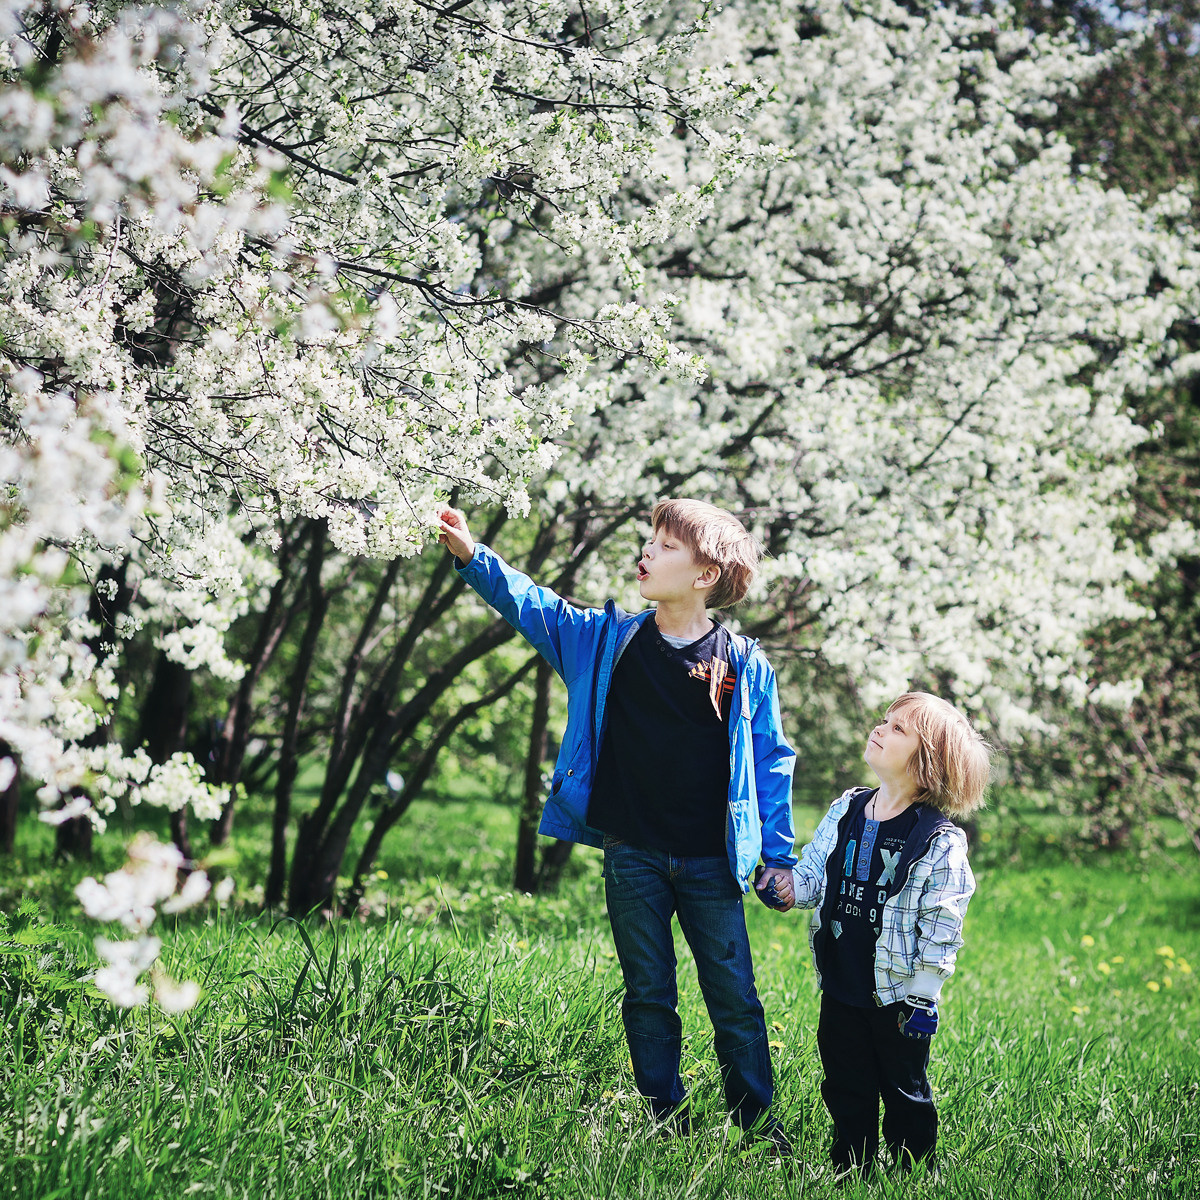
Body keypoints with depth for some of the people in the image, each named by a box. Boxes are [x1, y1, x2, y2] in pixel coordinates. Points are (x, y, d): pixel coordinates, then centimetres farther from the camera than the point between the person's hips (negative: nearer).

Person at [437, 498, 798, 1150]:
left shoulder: (744, 664, -4)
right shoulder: (610, 640, 2)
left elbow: (771, 761, 2)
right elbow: (531, 605, 2)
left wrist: (779, 857, 2)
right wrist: (471, 554, -13)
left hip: (710, 863, -2)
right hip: (633, 856, 2)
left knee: (735, 1002, 4)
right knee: (648, 997, 10)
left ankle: (761, 1127, 17)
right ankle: (668, 1128, 21)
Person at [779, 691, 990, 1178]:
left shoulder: (940, 843, -16)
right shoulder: (846, 811, 1)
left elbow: (939, 928, -13)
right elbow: (814, 874, 11)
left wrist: (923, 1000, -13)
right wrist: (789, 887, -11)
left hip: (898, 995, -5)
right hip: (841, 988, 5)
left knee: (905, 1092, 11)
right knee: (846, 1091, 17)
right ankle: (849, 1174, 32)